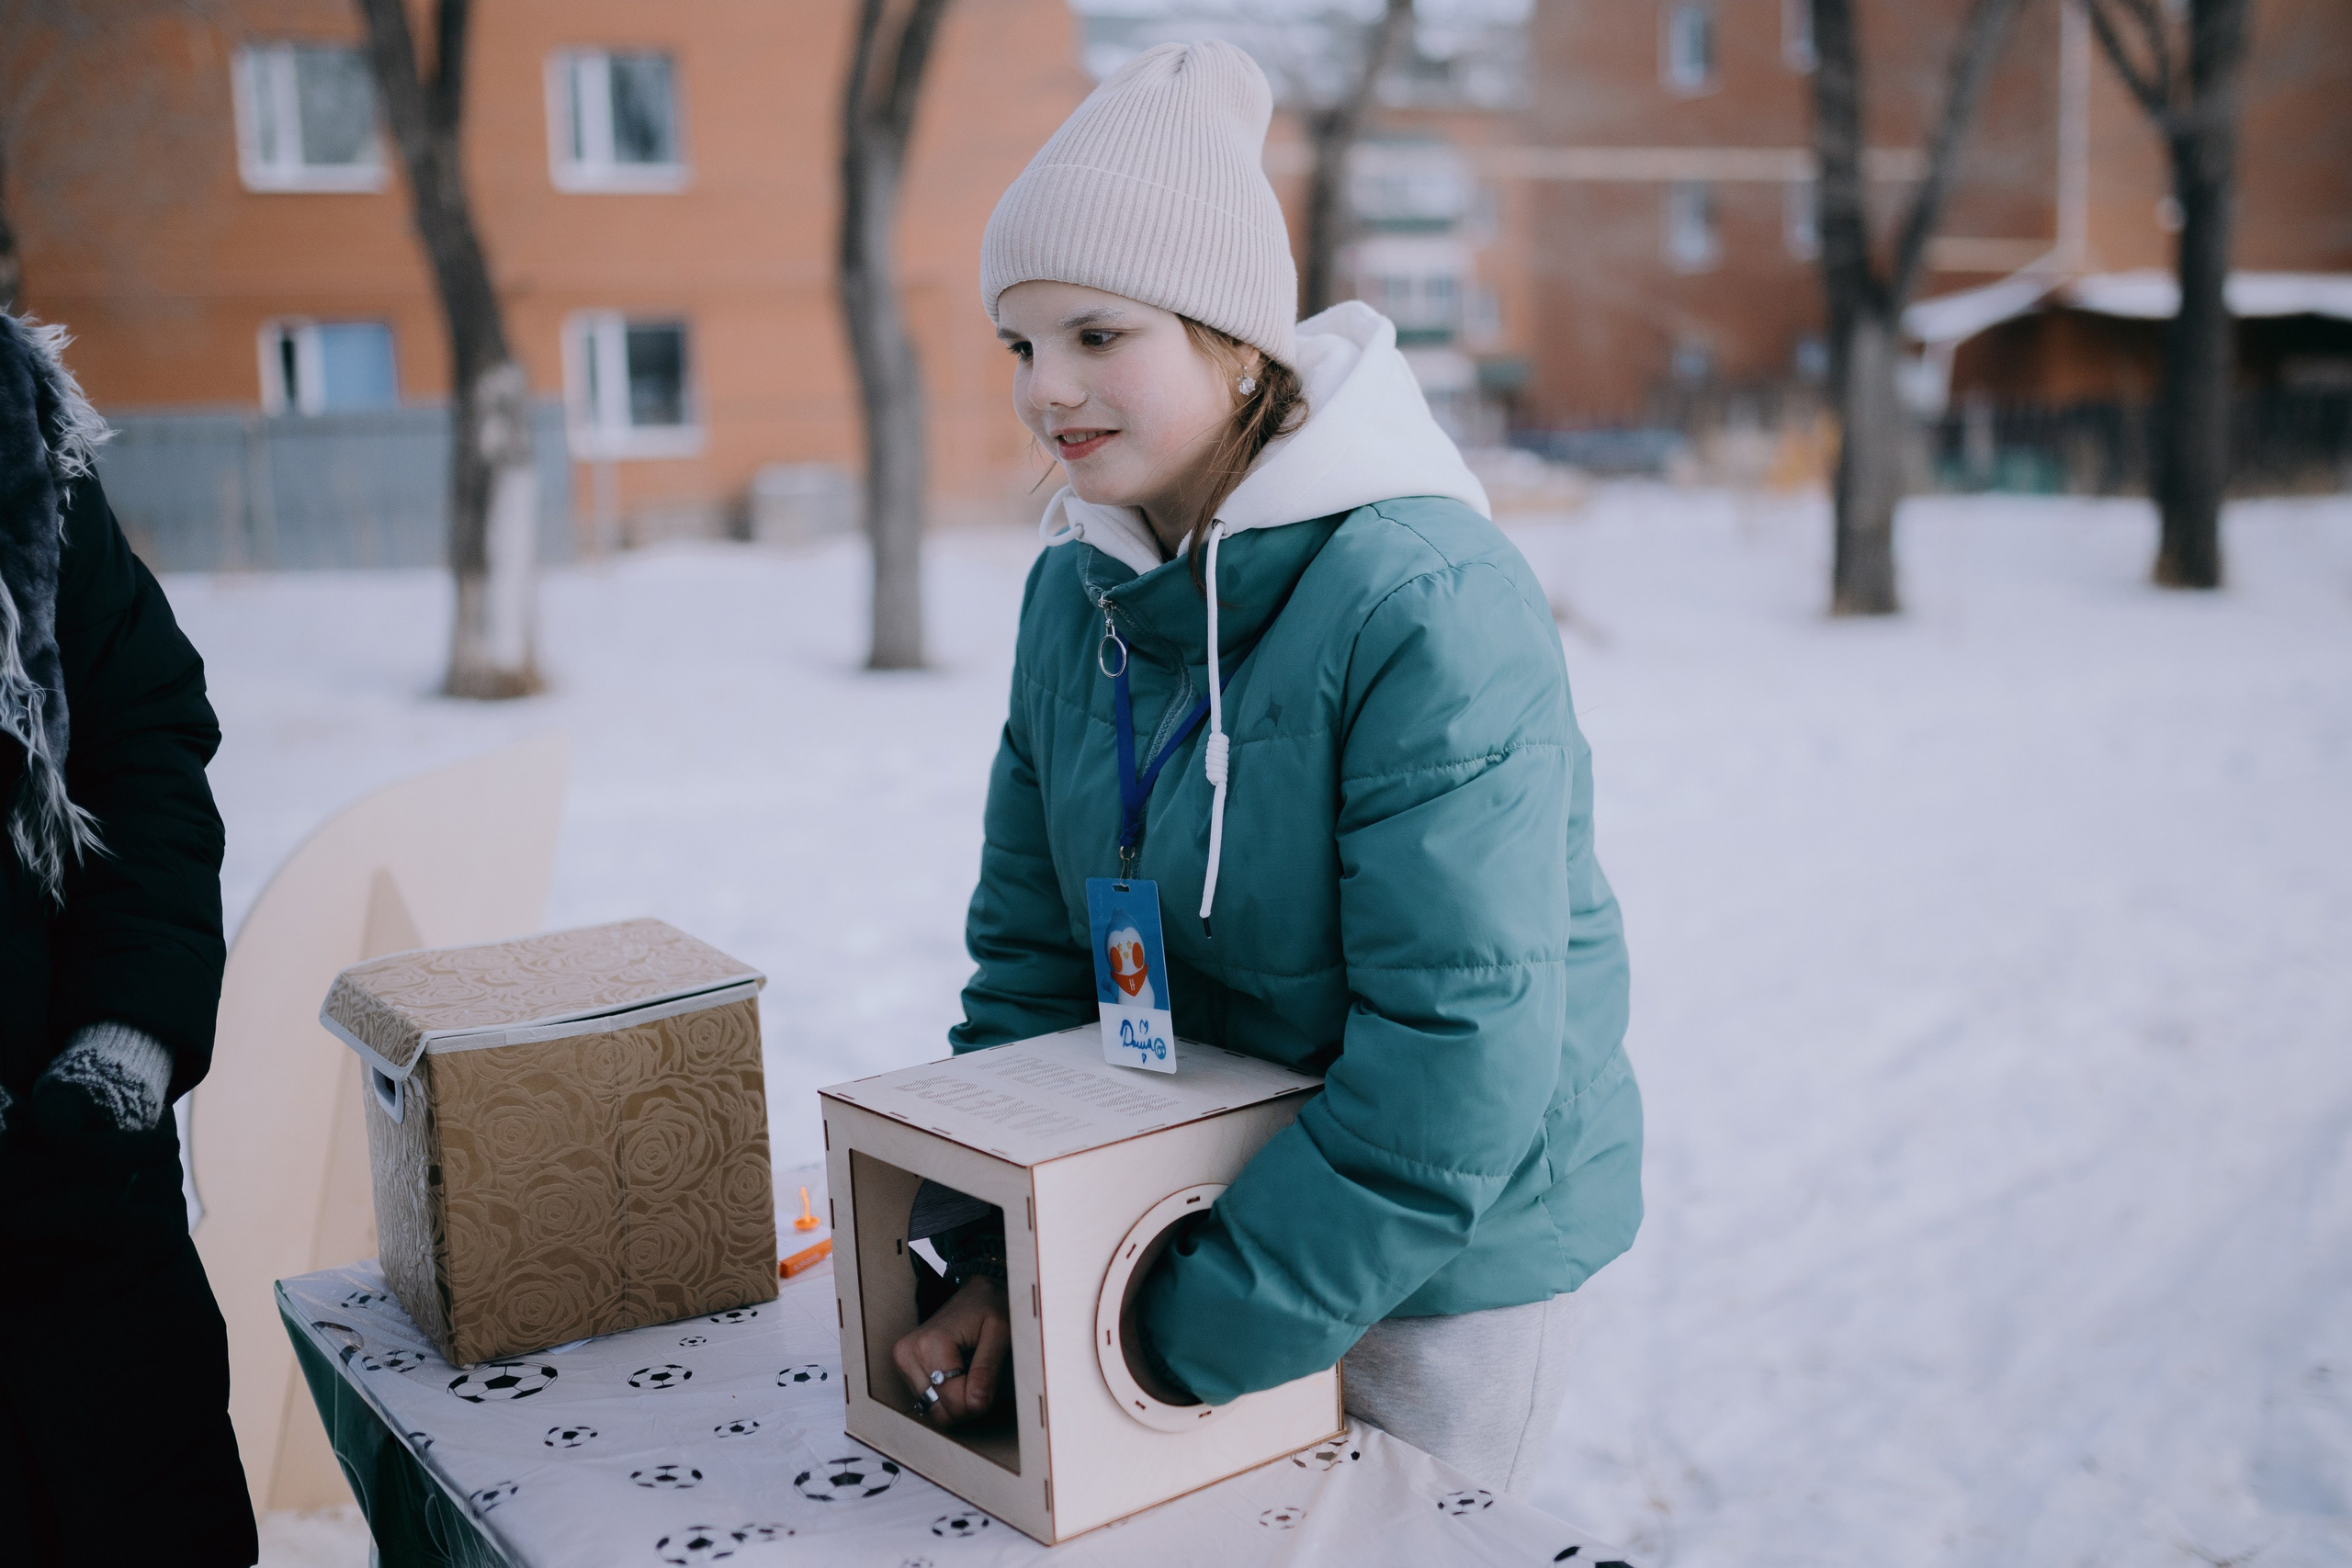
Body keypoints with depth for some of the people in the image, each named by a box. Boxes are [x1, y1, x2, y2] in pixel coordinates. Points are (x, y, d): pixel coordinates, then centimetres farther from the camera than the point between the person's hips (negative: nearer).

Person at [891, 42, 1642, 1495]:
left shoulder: (1433, 601, -26)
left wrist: (1192, 1339, -23)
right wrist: (989, 1258, -8)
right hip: (1201, 1200, 6)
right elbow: (1031, 950, 2)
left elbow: (1461, 1058, -28)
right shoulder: (1077, 590, -3)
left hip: (1454, 1248, -6)